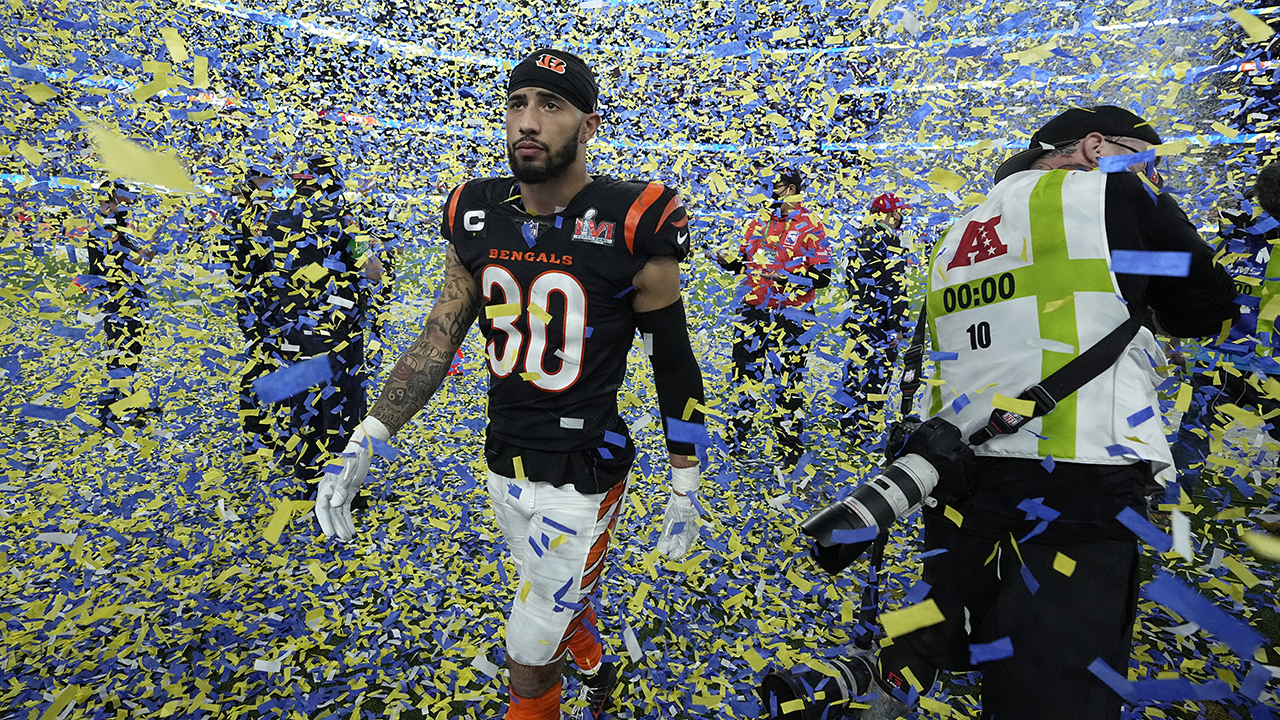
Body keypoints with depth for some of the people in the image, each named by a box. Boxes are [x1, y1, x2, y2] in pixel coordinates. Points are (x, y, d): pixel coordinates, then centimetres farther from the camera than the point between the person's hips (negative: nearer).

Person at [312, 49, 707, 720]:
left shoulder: (629, 225, -17)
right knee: (561, 597, 29)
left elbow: (674, 363, -8)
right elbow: (439, 338, 3)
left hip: (583, 474, -5)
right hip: (504, 465, 6)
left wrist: (684, 489, -4)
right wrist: (362, 444, -2)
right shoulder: (479, 217, -1)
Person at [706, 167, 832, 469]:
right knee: (744, 371, 10)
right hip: (754, 309, 5)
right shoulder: (760, 223, 14)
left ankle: (789, 449, 13)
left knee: (789, 379, 0)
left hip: (790, 314, -5)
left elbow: (823, 276, -9)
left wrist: (788, 279, -22)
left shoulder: (811, 227, -4)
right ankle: (736, 438, 26)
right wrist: (726, 262, 2)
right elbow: (744, 262, 22)